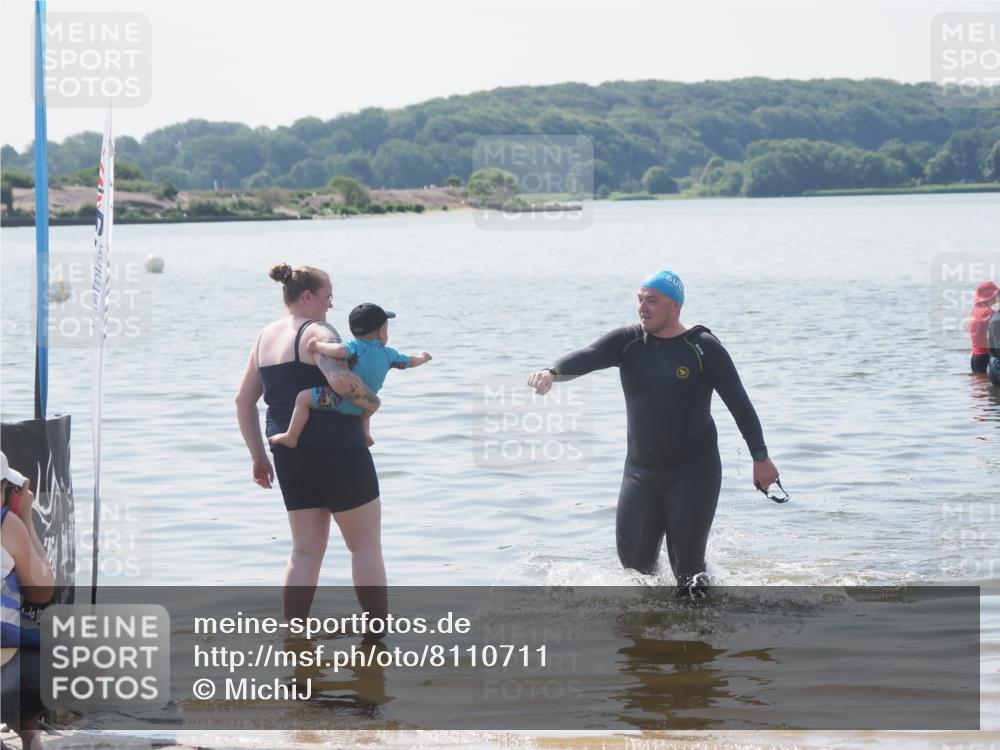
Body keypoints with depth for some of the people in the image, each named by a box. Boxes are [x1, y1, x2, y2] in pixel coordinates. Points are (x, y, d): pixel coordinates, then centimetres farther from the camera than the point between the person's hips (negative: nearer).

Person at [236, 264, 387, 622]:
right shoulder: (317, 332, -12)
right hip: (337, 449, -7)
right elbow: (340, 379, -31)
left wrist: (259, 456, 19)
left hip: (289, 454, 7)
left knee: (306, 550, 12)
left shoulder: (265, 337, 13)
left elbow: (243, 400, 16)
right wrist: (371, 401, -13)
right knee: (366, 545, 4)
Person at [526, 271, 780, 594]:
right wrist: (552, 372, -39)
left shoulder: (703, 348, -9)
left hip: (693, 471, -4)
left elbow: (739, 403, -6)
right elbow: (587, 357, -18)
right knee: (633, 555, 1)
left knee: (687, 563, -6)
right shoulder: (628, 342, 0)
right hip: (641, 471, 4)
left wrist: (760, 457, -7)